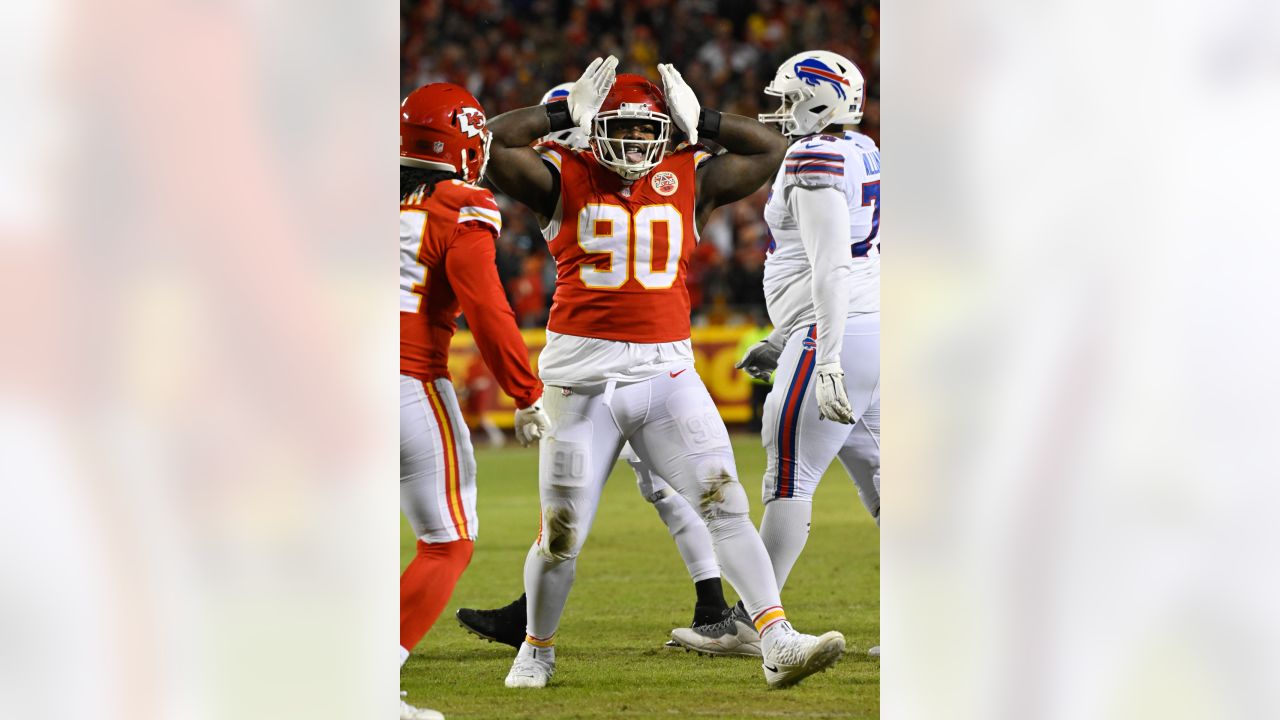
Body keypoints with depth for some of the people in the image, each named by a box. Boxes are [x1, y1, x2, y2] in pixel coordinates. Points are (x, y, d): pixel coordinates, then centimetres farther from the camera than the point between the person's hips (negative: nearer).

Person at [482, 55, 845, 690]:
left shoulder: (689, 181, 10)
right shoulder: (565, 180, 2)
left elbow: (770, 151, 13)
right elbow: (496, 143, -11)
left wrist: (699, 121, 6)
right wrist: (566, 114, -5)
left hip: (666, 369, 2)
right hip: (583, 371, -2)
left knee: (725, 505, -9)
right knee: (562, 535, 5)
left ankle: (778, 644, -14)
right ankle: (536, 651, 28)